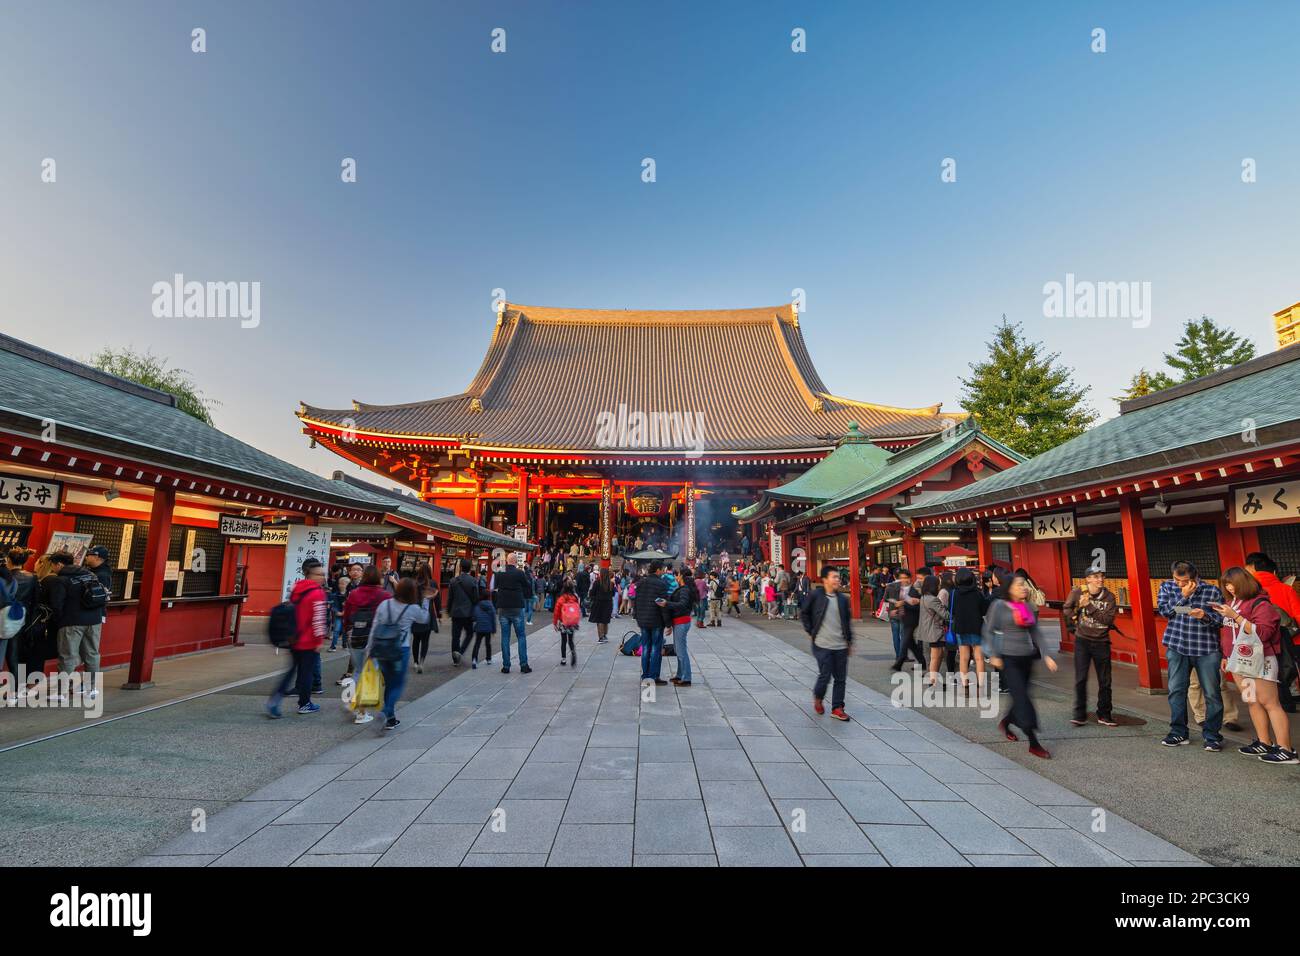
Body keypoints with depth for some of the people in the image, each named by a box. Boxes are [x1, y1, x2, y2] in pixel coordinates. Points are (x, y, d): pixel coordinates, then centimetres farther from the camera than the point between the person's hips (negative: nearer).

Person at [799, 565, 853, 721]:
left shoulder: (842, 598, 6)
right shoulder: (816, 595, -7)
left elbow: (848, 621, 14)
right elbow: (803, 613, 3)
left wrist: (850, 641, 13)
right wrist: (810, 631, -1)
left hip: (841, 646, 4)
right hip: (823, 645, -4)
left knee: (841, 678, 6)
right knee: (825, 676, -1)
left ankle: (837, 708, 19)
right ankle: (818, 698, 28)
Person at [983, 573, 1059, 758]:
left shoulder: (1029, 607, 8)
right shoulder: (999, 605, -7)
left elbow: (1036, 633, 12)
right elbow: (988, 630, -5)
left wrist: (1045, 655, 4)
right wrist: (993, 655, -10)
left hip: (1027, 657, 6)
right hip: (1008, 658, -6)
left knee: (1021, 696, 12)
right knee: (1022, 698, -8)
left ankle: (1005, 723, 38)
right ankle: (1034, 743, -2)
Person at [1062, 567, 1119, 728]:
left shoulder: (1109, 597, -6)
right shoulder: (1077, 593, -6)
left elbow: (1108, 619, -17)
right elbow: (1066, 609, 12)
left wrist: (1089, 605, -23)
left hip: (1102, 642, 1)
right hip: (1082, 641, -1)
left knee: (1105, 680, 8)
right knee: (1081, 679, -4)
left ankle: (1104, 715, 21)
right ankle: (1080, 714, 4)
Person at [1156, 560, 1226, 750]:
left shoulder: (1212, 591, -1)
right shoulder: (1167, 587, 4)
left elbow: (1222, 619, -3)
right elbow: (1163, 610, -7)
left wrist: (1205, 616, -22)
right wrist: (1183, 596, -15)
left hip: (1207, 649, -2)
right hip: (1177, 647, 2)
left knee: (1212, 693, 3)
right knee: (1176, 690, 6)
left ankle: (1212, 736, 15)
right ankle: (1178, 733, 16)